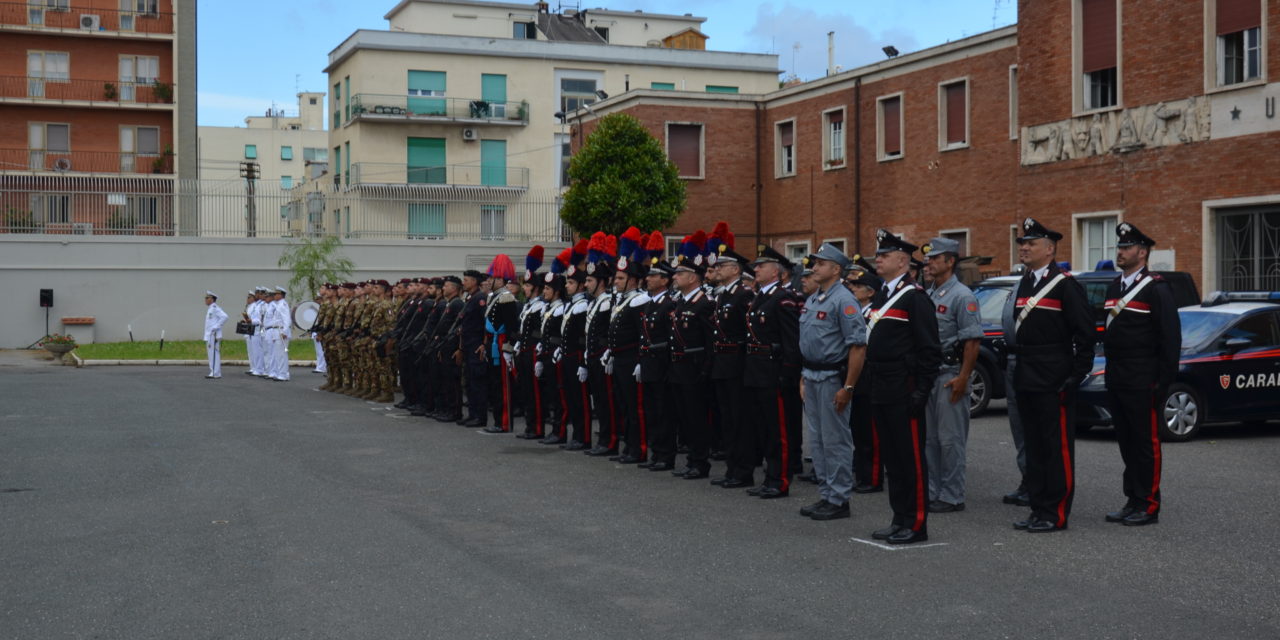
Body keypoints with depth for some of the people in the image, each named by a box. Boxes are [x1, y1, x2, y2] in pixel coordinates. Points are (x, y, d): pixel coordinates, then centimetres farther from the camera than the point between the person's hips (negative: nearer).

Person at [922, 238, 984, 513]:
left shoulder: (962, 296, -10)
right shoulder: (927, 296, 15)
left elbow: (972, 341, -15)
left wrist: (963, 378, -20)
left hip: (950, 375, -8)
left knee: (950, 439, -4)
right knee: (929, 437, 11)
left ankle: (952, 497, 2)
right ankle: (933, 493, 19)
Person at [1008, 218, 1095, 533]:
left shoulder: (1065, 284, -8)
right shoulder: (1024, 283, 16)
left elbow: (1085, 332, -11)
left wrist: (1077, 374, -14)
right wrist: (1019, 371, 16)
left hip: (1054, 382, -8)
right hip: (1027, 378, 8)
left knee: (1058, 447, -3)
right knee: (1033, 446, 11)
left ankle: (1056, 514, 1)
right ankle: (1038, 509, 18)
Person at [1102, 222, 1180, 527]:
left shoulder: (1156, 289, -8)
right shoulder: (1114, 287, 15)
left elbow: (1170, 338, -11)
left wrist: (1163, 381, -14)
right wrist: (1110, 371, 14)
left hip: (1143, 383, -8)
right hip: (1116, 380, 8)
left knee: (1147, 444, -2)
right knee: (1126, 442, 12)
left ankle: (1149, 506, 3)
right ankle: (1132, 501, 19)